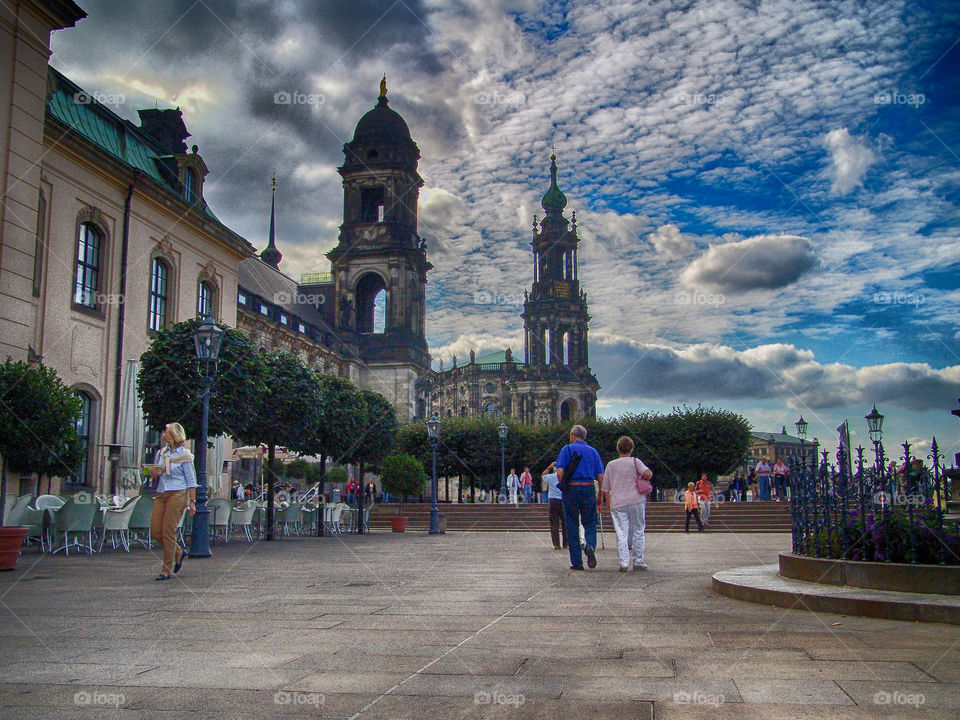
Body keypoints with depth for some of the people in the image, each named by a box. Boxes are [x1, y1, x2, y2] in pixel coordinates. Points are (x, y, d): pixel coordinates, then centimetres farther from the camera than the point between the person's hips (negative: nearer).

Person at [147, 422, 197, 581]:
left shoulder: (184, 455, -3)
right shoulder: (161, 453, 13)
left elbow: (191, 480, -2)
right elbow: (155, 474, 20)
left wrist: (192, 502, -6)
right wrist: (153, 472, -4)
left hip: (177, 494, -6)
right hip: (161, 494, 6)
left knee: (168, 532, -7)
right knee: (155, 531, 1)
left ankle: (167, 571, 3)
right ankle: (178, 553, 25)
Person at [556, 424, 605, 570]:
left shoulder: (567, 449, 1)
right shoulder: (593, 451, 9)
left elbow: (560, 472, -10)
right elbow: (600, 477, 5)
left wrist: (563, 487, 6)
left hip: (571, 489, -2)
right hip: (589, 489, 2)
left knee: (572, 526, 5)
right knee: (590, 523, 12)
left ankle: (576, 562, 5)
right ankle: (590, 546, -18)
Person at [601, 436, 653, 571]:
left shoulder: (611, 465, 7)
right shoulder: (635, 462, 1)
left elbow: (605, 488, 10)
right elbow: (648, 474, -17)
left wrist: (608, 502, 22)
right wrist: (641, 480, 4)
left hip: (617, 504, 1)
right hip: (636, 501, -1)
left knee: (621, 534, -2)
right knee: (638, 532, 11)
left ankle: (624, 563, -12)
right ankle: (638, 562, 12)